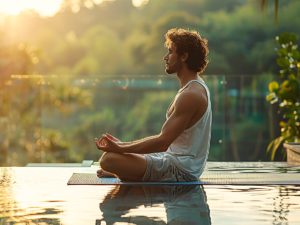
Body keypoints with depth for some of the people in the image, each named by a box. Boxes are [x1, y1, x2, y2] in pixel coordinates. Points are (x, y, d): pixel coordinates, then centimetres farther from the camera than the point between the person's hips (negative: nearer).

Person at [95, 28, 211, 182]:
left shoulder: (191, 95, -21)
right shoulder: (194, 88, 13)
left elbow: (163, 142, -25)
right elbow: (166, 136, 16)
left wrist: (121, 149, -20)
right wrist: (123, 144, 11)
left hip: (180, 168, -11)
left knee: (108, 159, -24)